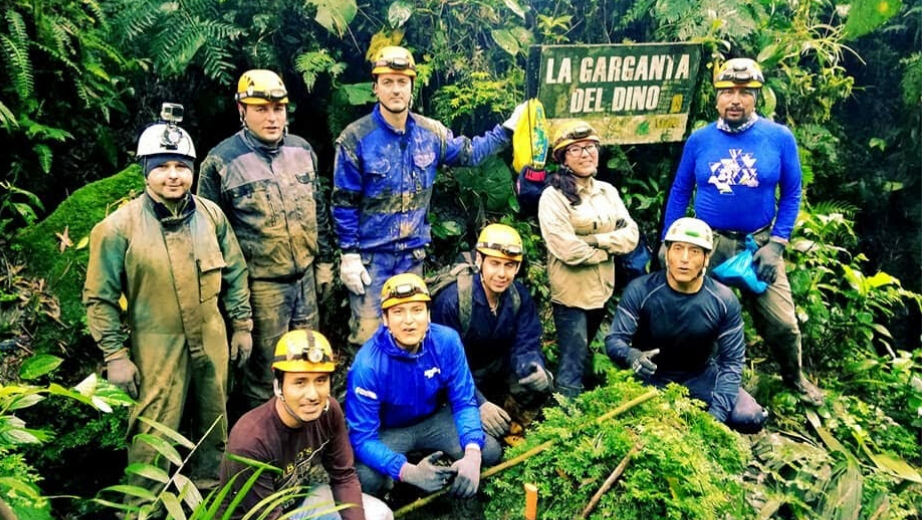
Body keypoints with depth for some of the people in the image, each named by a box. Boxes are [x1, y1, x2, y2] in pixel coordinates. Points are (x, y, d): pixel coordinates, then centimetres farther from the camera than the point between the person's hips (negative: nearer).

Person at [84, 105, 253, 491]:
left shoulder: (211, 215, -1)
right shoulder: (119, 227, -12)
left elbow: (235, 273, 7)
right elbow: (100, 298, -8)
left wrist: (242, 325, 7)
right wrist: (116, 355, -9)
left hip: (211, 340, 4)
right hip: (156, 348, -4)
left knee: (213, 420, 20)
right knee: (154, 434, 2)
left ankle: (209, 484, 43)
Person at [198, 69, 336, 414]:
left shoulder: (303, 150, 6)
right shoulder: (221, 161, -10)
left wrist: (324, 262, 14)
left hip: (306, 277, 6)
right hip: (261, 285, -5)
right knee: (263, 372, 6)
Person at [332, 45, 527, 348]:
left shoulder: (431, 133, 1)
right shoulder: (356, 138, -11)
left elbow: (469, 153, 18)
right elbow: (344, 203, -9)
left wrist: (508, 129, 13)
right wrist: (349, 255, -12)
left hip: (413, 253, 5)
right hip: (370, 255, -4)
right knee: (368, 334, -2)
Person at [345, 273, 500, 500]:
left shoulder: (447, 341, -21)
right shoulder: (367, 365, -30)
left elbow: (464, 402, -13)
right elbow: (363, 438, -27)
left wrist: (472, 454, -33)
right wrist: (410, 472, -45)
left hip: (433, 420, 3)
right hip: (388, 431, -3)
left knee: (489, 452, -17)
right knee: (367, 479, -32)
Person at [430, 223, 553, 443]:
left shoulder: (520, 296, -11)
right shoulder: (451, 300, -28)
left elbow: (526, 346, -12)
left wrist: (535, 368, -37)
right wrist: (478, 403, -34)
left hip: (497, 368, 5)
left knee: (542, 383, -19)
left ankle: (503, 413, 4)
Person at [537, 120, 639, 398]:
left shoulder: (608, 191, 8)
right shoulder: (553, 196, -11)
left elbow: (631, 235, 0)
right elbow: (568, 250, -21)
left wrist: (594, 239, -15)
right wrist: (610, 247, -8)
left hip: (602, 289, 7)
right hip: (571, 292, -6)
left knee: (584, 356, 20)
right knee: (573, 363, 0)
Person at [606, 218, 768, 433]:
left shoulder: (724, 300, -13)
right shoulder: (640, 291, -20)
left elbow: (732, 361, -10)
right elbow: (614, 339, -19)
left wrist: (716, 413, -22)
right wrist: (631, 356, -44)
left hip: (701, 375, 2)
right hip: (651, 377, -1)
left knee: (750, 418, -19)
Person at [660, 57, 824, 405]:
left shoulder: (779, 137, -5)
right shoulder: (699, 140, -2)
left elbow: (791, 194, -1)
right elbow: (679, 192, 4)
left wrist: (776, 244, -9)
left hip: (759, 243, -1)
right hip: (707, 242, 1)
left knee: (782, 321, 2)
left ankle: (794, 376, 32)